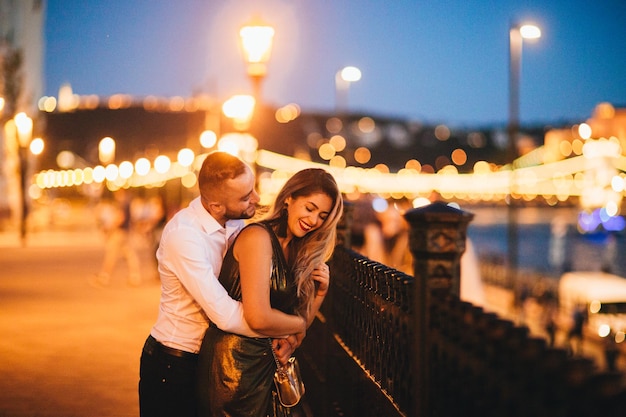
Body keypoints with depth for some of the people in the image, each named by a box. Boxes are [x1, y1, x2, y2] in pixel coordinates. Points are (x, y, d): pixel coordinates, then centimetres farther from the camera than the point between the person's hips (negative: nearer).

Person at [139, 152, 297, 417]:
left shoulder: (236, 222, -3)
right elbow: (225, 315, -32)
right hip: (172, 365, -7)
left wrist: (283, 335, -18)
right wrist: (285, 330, -20)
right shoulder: (184, 236, -27)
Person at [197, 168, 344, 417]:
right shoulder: (258, 237, -14)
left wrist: (320, 292, -2)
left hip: (267, 365, 8)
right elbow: (259, 318, -23)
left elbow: (299, 326, 14)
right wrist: (300, 322, -5)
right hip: (235, 365, -8)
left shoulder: (296, 253, 12)